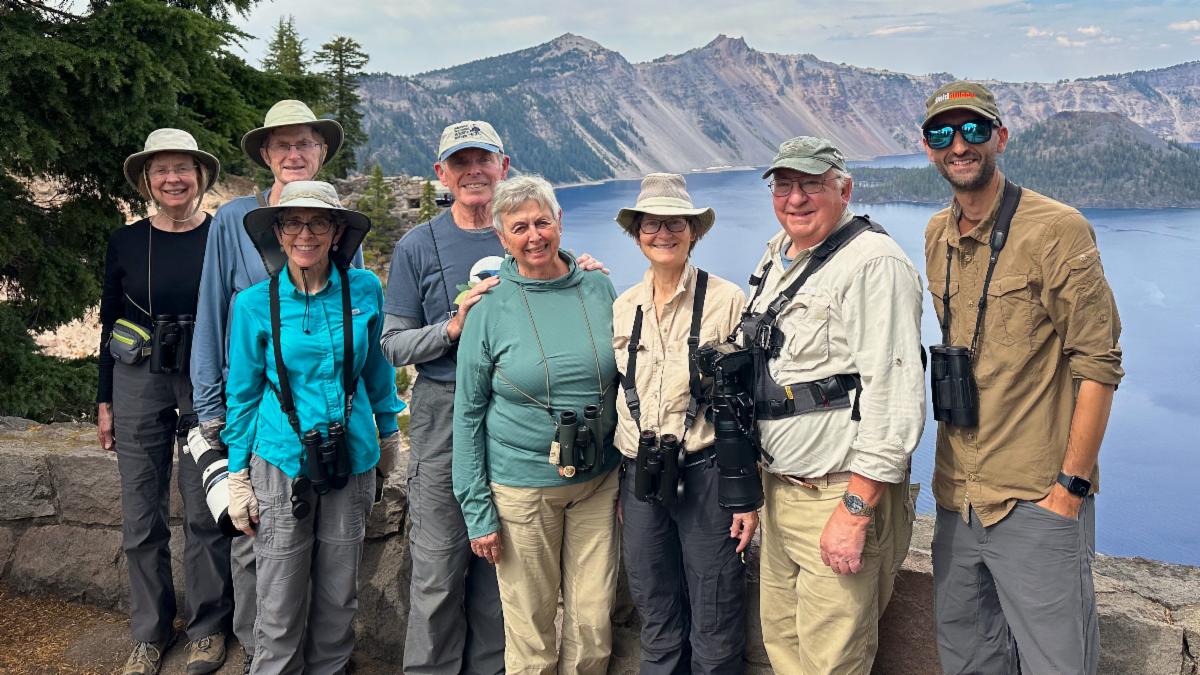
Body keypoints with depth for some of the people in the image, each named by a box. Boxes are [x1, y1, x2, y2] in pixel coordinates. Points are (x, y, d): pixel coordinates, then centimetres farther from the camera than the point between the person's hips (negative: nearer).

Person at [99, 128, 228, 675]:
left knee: (205, 511, 2)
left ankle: (208, 627, 20)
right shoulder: (125, 243, 4)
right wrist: (105, 400, 8)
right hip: (139, 383, 2)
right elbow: (110, 324, 9)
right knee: (141, 516, 6)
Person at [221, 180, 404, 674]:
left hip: (352, 461, 2)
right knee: (280, 606, 5)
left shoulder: (365, 290, -3)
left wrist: (389, 432, 20)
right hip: (282, 465, -1)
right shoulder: (255, 304, -6)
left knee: (339, 596, 14)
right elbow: (242, 393, 2)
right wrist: (237, 476, 2)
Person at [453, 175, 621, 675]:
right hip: (522, 487, -2)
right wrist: (477, 510, -4)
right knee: (531, 633, 7)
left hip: (598, 482, 3)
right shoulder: (490, 309, -6)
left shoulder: (600, 291, 2)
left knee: (594, 626, 8)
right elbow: (468, 413, -2)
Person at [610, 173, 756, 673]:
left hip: (705, 475, -4)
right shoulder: (623, 308, 7)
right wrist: (623, 490, 15)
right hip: (639, 479, 4)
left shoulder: (727, 300, -7)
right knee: (657, 630, 16)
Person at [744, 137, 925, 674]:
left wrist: (855, 509, -24)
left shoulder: (873, 263, -15)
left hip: (842, 493, -8)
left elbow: (895, 397, -22)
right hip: (778, 488, 8)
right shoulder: (776, 258, 13)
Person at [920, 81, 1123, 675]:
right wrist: (950, 467, 14)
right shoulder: (936, 236, 10)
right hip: (957, 500, 6)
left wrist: (1071, 486, -14)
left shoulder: (1057, 229, -10)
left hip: (1036, 503, -6)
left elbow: (1098, 364, -12)